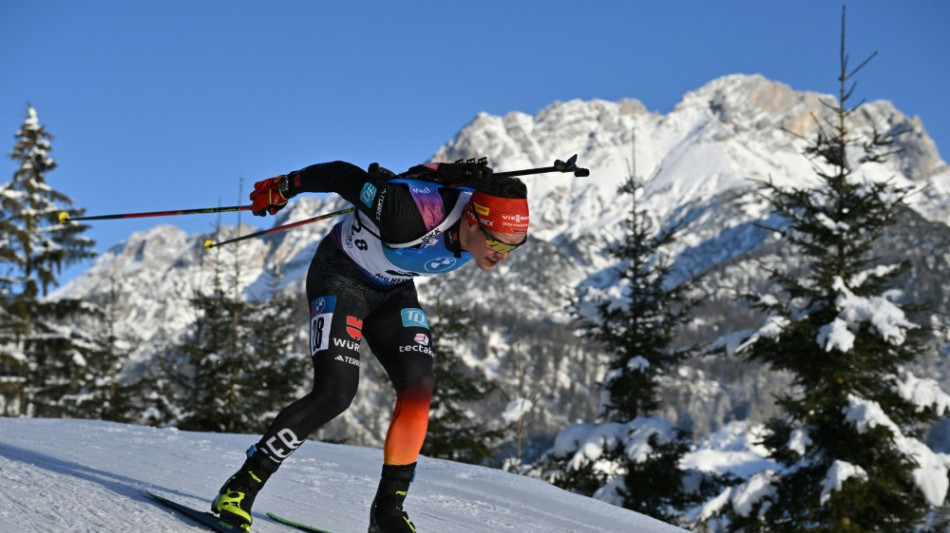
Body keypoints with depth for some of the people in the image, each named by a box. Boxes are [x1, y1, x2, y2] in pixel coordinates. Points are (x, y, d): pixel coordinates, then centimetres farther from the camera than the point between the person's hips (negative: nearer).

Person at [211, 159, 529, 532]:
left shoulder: (500, 228, -20)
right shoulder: (414, 214, -40)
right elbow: (345, 176, -26)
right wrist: (283, 188, -10)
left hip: (393, 291, 6)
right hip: (341, 275, -6)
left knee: (418, 388, -11)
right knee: (335, 392, -20)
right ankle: (240, 487, -9)